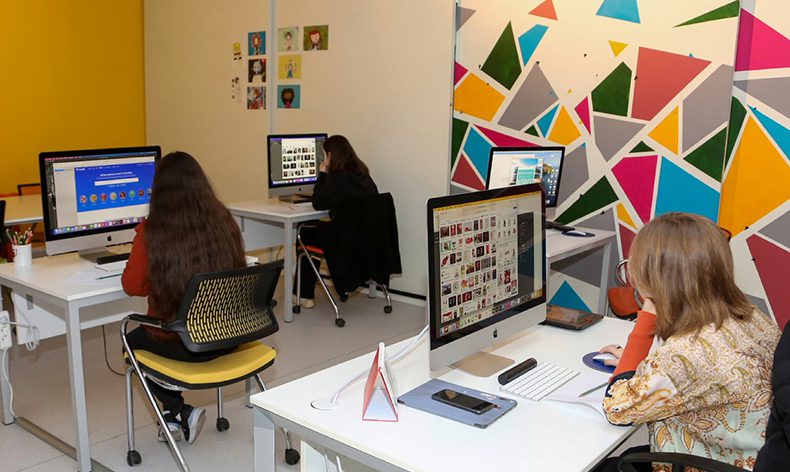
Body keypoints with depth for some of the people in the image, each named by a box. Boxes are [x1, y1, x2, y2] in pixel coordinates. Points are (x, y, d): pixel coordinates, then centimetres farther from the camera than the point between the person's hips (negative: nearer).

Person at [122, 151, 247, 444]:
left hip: (182, 343, -5)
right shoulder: (224, 221, -6)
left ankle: (179, 412, 19)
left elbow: (133, 286, -4)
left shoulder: (152, 231, -16)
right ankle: (176, 415, 38)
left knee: (133, 339, 30)